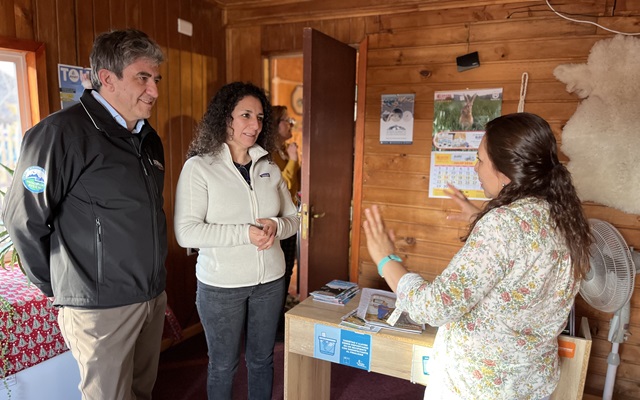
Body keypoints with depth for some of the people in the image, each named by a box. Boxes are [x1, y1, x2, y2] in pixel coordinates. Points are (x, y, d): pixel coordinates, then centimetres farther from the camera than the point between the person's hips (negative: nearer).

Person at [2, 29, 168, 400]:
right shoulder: (62, 133, -16)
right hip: (101, 308, -7)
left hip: (153, 298, 7)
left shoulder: (150, 139, 9)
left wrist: (154, 284, 17)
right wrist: (58, 287, -3)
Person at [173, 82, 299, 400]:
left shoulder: (269, 168, 2)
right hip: (221, 286, -4)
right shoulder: (199, 167, -11)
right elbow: (186, 232, -19)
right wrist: (245, 233, -25)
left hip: (270, 281, 4)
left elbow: (292, 217, 7)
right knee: (223, 365, 15)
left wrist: (276, 226, -15)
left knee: (262, 359, 20)